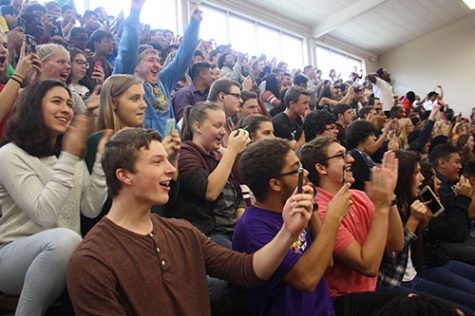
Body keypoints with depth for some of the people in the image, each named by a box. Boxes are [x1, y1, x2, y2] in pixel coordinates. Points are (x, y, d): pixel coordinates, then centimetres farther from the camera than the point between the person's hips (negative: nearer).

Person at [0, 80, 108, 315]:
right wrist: (68, 157, -22)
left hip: (63, 255, 4)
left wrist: (101, 160, -7)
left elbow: (91, 210, -1)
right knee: (64, 238, -36)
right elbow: (44, 214, -21)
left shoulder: (72, 156, 11)